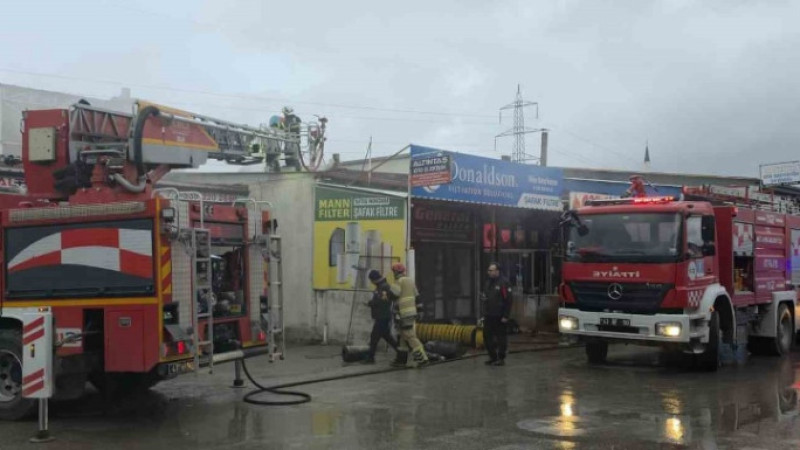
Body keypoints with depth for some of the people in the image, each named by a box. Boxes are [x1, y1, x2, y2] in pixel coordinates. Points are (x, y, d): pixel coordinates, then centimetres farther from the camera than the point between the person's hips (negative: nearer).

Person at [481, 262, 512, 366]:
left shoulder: (503, 284, -11)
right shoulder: (488, 283, 14)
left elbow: (508, 300, -14)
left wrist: (505, 316, -17)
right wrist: (483, 297, 2)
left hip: (499, 317, -8)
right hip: (488, 316, 8)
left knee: (501, 337, 0)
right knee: (487, 337, 9)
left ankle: (501, 358, 8)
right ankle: (493, 357, 21)